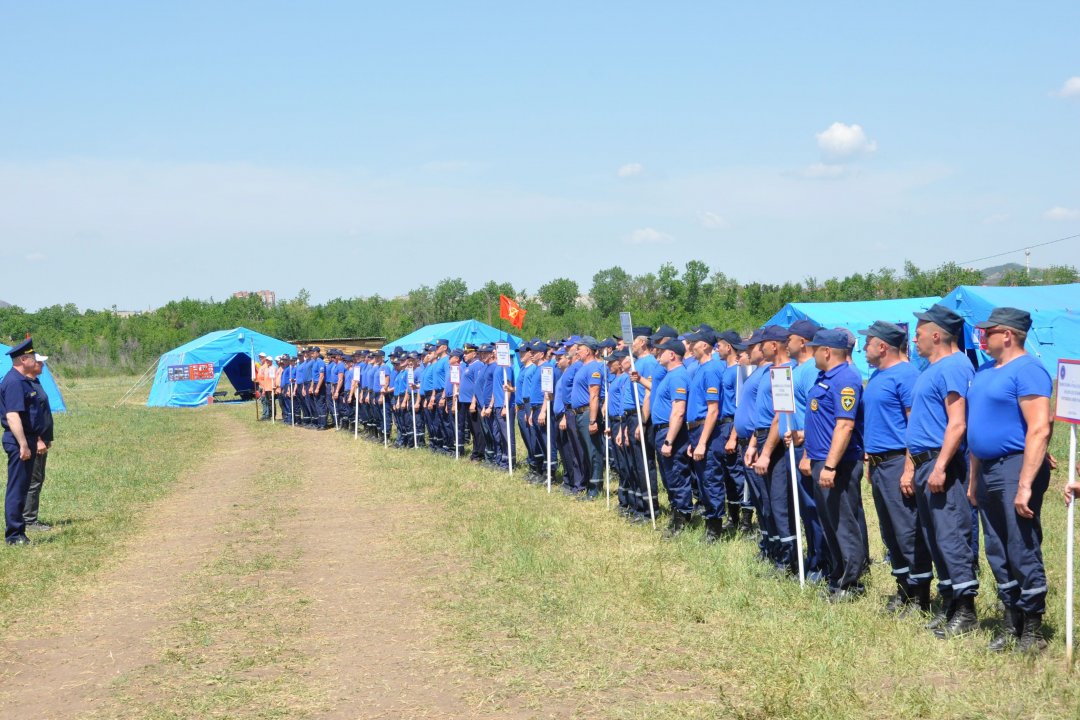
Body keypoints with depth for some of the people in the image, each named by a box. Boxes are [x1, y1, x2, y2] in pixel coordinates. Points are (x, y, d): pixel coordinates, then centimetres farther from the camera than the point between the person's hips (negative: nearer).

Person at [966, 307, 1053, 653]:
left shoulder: (1027, 371, -13)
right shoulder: (984, 372, 16)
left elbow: (1040, 429, -20)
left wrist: (1025, 485, -24)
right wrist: (973, 478, 18)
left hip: (1014, 469, -9)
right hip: (988, 472, 9)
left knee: (1023, 551, -6)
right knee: (998, 553, 12)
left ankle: (1033, 631, 3)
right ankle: (1011, 622, 22)